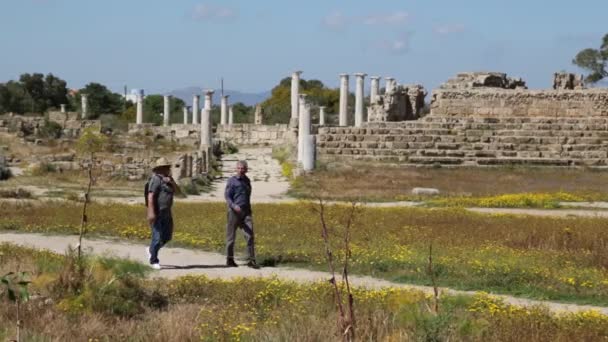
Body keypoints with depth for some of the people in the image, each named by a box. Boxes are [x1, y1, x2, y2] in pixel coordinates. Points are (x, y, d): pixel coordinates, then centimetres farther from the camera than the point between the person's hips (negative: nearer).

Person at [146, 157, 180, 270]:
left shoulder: (168, 180, 16)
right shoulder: (156, 179, -12)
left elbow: (178, 191, 9)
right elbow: (150, 196, -19)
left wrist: (172, 182, -9)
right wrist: (151, 213, -27)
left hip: (166, 213, 9)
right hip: (157, 213, -9)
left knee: (167, 236, 13)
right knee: (157, 236, -6)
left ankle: (151, 250, 33)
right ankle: (153, 261, 5)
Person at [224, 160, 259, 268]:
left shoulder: (247, 180, 15)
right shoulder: (232, 181, -2)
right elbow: (227, 196, -8)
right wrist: (234, 206, -25)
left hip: (246, 211, 4)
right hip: (234, 212, -4)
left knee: (250, 235, -7)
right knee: (231, 235, 4)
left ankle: (251, 260, -7)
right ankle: (229, 259, 16)